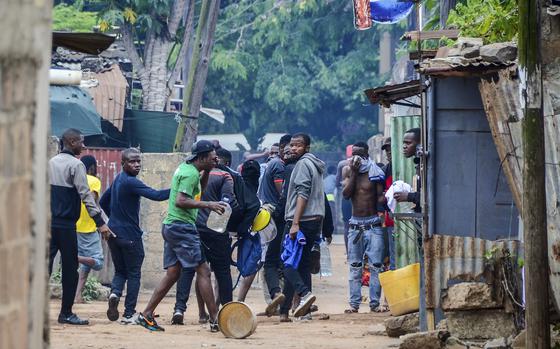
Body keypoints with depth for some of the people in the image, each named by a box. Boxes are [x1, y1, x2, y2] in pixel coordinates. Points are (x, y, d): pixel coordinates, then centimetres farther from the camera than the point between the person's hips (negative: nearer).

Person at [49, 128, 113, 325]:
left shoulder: (51, 163, 13)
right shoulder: (75, 165, -9)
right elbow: (85, 195, -15)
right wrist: (100, 222, -16)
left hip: (48, 222, 6)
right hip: (66, 224, -6)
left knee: (45, 264, 5)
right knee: (70, 268, 2)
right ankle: (66, 314, 6)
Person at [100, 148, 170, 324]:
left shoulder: (117, 180, 11)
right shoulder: (131, 182, -17)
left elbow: (103, 201, 22)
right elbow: (156, 195, -27)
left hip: (114, 233, 8)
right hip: (130, 235, -8)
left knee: (120, 271, 16)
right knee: (134, 274, 2)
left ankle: (115, 293, -13)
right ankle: (129, 314, 0)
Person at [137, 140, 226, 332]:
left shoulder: (184, 168, 17)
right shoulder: (190, 173, -14)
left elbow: (199, 189, 32)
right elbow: (180, 201, -24)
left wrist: (206, 172, 18)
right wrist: (208, 205, -23)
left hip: (171, 227, 10)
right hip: (182, 226, -10)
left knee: (173, 273, 11)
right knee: (203, 270, -9)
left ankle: (146, 315, 9)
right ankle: (215, 320, -11)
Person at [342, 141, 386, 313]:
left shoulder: (375, 172, -1)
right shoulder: (347, 170, 6)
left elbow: (380, 196, -1)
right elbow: (346, 193, -7)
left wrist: (381, 211, -20)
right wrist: (354, 172, -10)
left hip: (373, 224, -2)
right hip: (355, 224, 2)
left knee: (375, 265, -6)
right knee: (354, 266, 4)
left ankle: (375, 302, -4)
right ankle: (354, 303, 6)